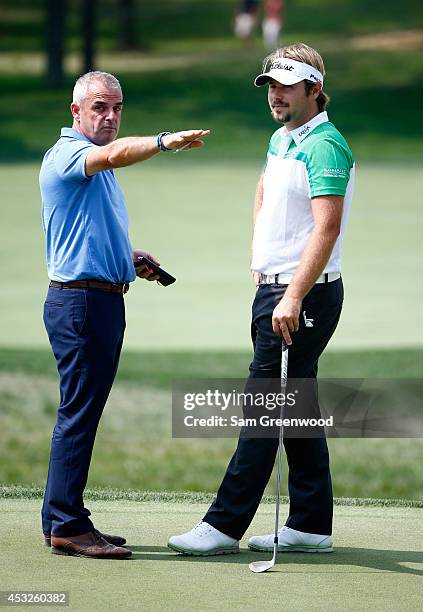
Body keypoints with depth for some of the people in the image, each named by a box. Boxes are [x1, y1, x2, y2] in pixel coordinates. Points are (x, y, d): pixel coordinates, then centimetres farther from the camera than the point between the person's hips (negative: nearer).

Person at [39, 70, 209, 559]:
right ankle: (67, 526, -9)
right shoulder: (67, 154, -10)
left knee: (81, 413, 11)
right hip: (80, 299, -10)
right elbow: (114, 154, -34)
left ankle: (61, 520, 15)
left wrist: (130, 257, 17)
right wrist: (164, 142, -49)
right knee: (78, 413, -10)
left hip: (103, 299, 10)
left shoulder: (96, 166, 22)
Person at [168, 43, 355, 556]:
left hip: (303, 294, -10)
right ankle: (311, 526, 14)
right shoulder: (279, 140, 15)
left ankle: (225, 524, -7)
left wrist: (293, 297, -29)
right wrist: (260, 260, 22)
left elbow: (327, 228, -24)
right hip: (273, 286, 10)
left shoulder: (325, 146, -15)